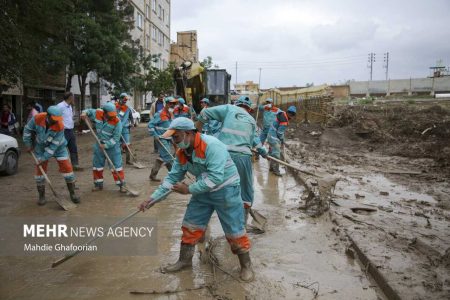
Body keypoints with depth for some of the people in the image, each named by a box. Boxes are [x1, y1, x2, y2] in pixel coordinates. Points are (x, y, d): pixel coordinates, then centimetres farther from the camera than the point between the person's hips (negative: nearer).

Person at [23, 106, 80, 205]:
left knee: (67, 167, -7)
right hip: (41, 147, 2)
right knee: (40, 170, 2)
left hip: (58, 147, -2)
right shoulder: (37, 118, -25)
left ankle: (72, 193, 6)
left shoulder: (60, 127, -31)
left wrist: (44, 158, -24)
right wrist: (28, 144, -1)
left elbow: (54, 145, -26)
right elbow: (28, 129, -5)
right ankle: (41, 196, 15)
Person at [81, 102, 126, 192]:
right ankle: (98, 184, 29)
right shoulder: (97, 113, -12)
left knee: (116, 165, -3)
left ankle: (121, 185, 7)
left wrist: (106, 145, -23)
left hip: (112, 146, -4)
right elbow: (89, 111, 10)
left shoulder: (117, 121, -22)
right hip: (99, 144, 5)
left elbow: (116, 137, -20)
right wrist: (84, 113, -11)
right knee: (97, 165, 13)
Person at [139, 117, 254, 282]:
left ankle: (246, 265, 22)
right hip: (203, 190, 7)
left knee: (234, 231, 0)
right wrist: (153, 198, -3)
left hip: (225, 190, -7)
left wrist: (189, 189, -26)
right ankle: (185, 260, 31)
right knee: (190, 226, 11)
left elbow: (215, 177, -33)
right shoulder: (182, 153, -2)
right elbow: (172, 177, 3)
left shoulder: (211, 145, -28)